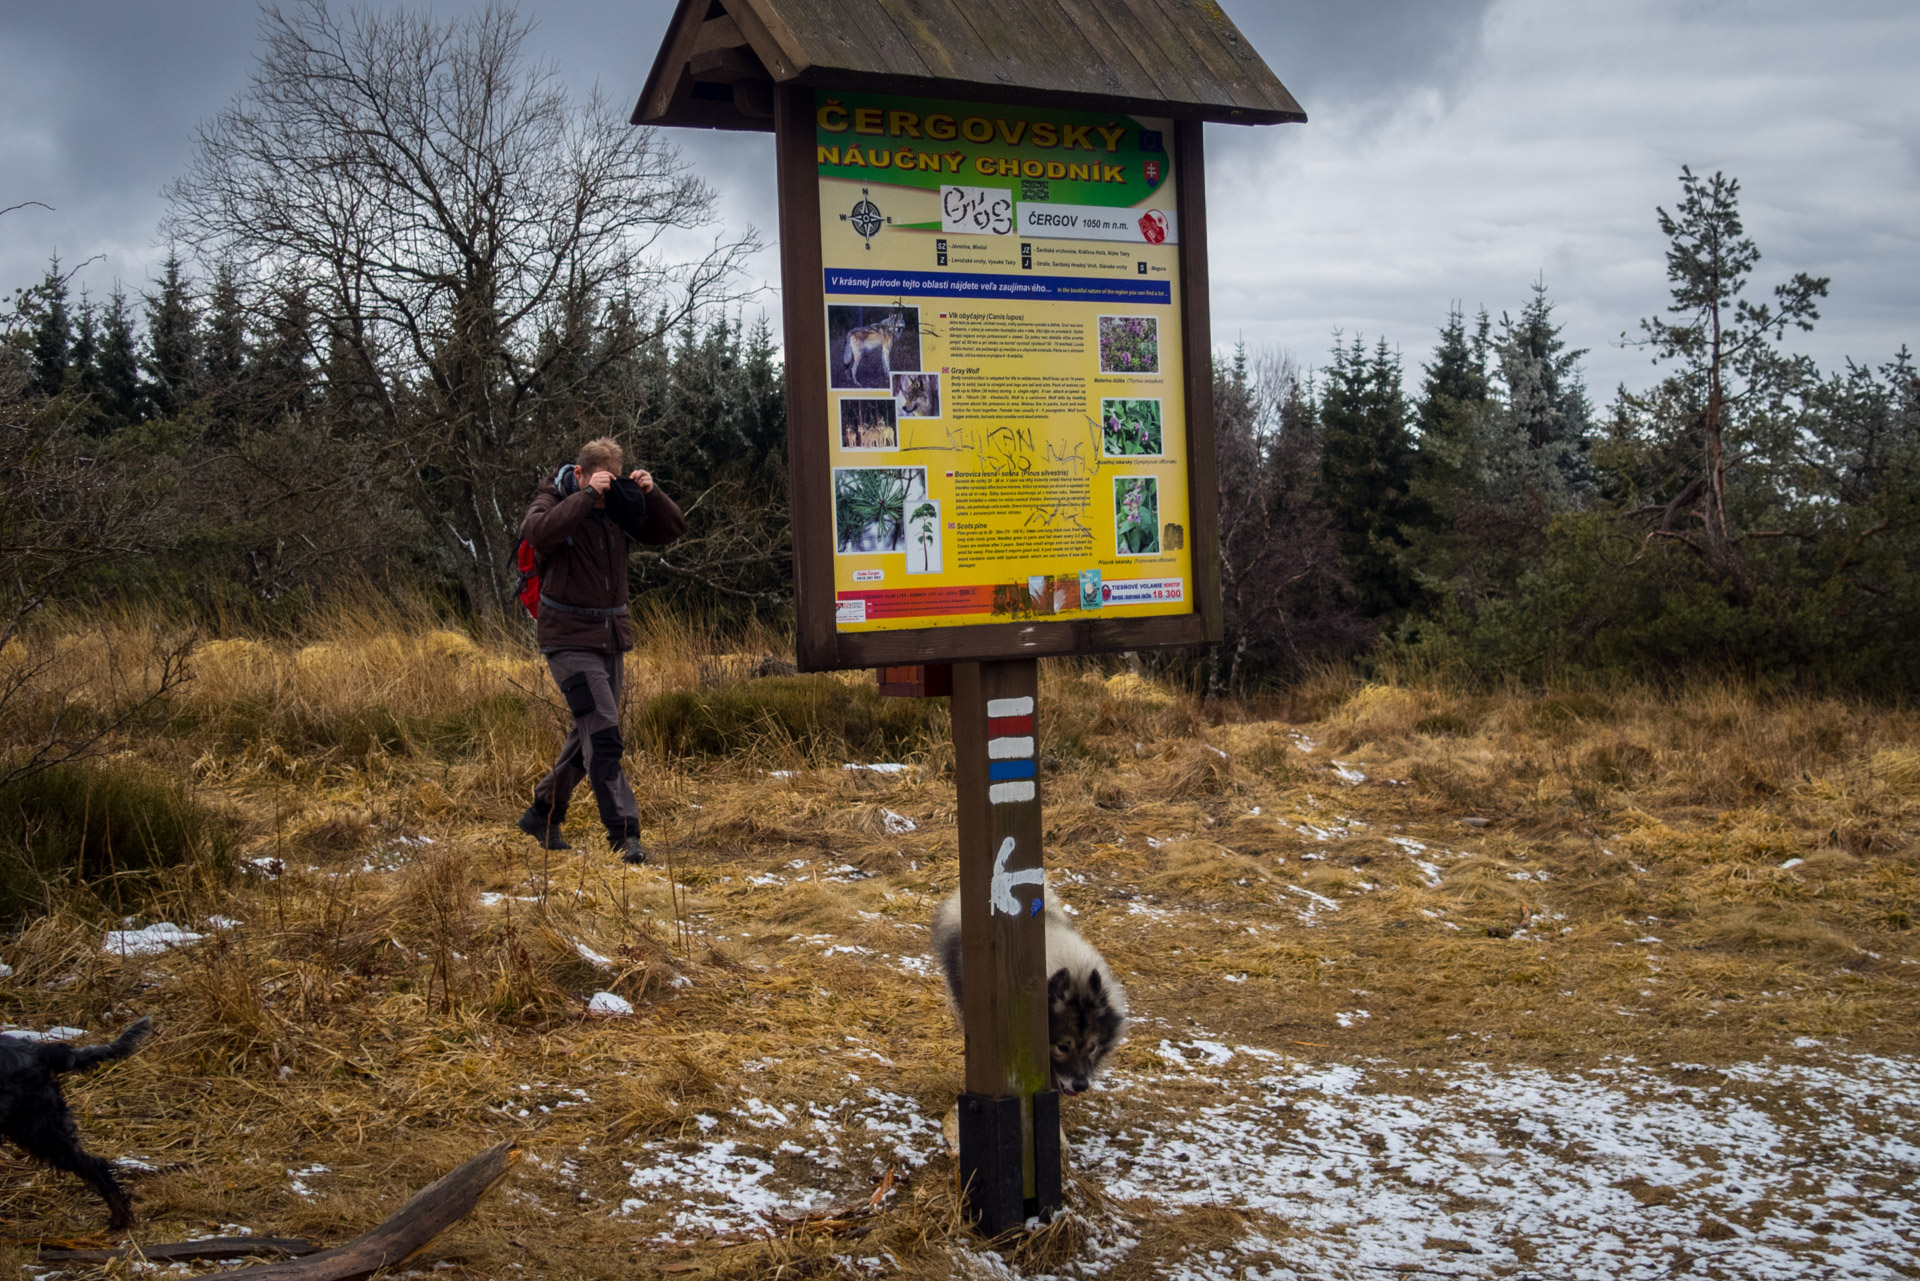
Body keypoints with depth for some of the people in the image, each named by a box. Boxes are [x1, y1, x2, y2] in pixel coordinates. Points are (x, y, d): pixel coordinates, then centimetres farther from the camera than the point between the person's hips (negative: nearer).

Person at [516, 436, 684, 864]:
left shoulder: (617, 508, 7)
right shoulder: (554, 502, -7)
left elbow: (673, 529, 7)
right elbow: (537, 532, -30)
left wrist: (651, 494, -10)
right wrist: (587, 496, -29)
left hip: (612, 636, 7)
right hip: (569, 639, -7)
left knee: (590, 733, 15)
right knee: (603, 733, -16)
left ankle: (543, 815, 32)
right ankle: (623, 831, -17)